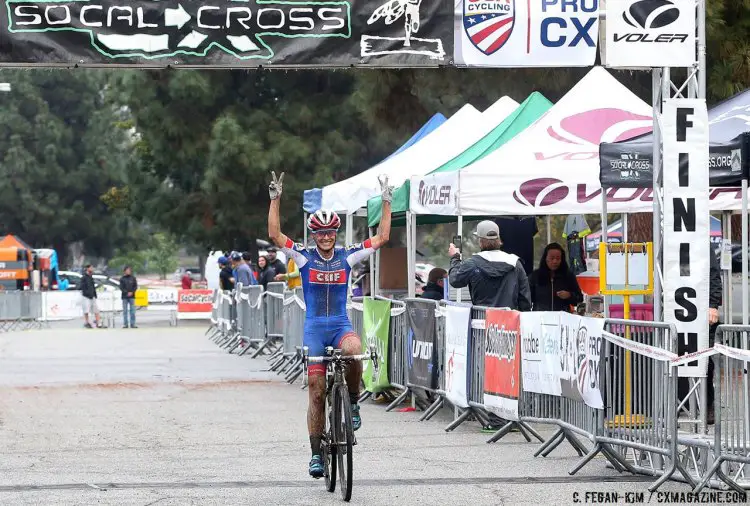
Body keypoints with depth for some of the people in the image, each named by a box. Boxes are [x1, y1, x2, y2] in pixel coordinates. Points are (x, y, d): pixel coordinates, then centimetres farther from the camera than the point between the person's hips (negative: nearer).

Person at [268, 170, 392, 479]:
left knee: (354, 350, -37)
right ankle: (316, 453, 4)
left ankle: (353, 402, -13)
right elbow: (274, 234, -8)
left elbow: (382, 238, 4)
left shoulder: (347, 257, 4)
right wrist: (275, 199, -14)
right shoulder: (304, 257, 1)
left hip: (341, 325, 0)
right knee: (316, 390, -4)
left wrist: (386, 203, 0)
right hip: (314, 328, 0)